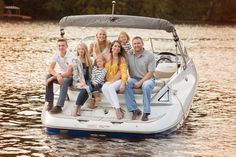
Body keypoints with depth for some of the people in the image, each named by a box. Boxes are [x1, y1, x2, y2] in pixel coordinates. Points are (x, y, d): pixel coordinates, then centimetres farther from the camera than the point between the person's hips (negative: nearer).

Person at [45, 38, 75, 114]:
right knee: (48, 76, -22)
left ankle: (59, 106, -38)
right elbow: (50, 69, -17)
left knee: (64, 81, -38)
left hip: (71, 77, -5)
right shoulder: (56, 55, -7)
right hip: (61, 74, 5)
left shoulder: (71, 56, -23)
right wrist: (57, 75, -39)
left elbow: (69, 73, -31)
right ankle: (50, 102, -16)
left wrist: (53, 77, -33)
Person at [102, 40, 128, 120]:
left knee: (111, 87, -34)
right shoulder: (107, 57, 9)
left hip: (119, 80, -3)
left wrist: (123, 84, -24)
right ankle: (117, 108, -32)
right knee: (104, 88, -30)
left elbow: (123, 71, -10)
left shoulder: (122, 59, -1)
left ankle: (118, 109, -34)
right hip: (109, 81, 3)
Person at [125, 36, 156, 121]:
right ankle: (134, 110, -25)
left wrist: (140, 82, -19)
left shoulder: (149, 56, -4)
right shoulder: (129, 54, 5)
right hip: (134, 79, 3)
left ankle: (146, 113, -31)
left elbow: (150, 73, -9)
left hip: (147, 79, -3)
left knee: (146, 85, -38)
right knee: (126, 83, -30)